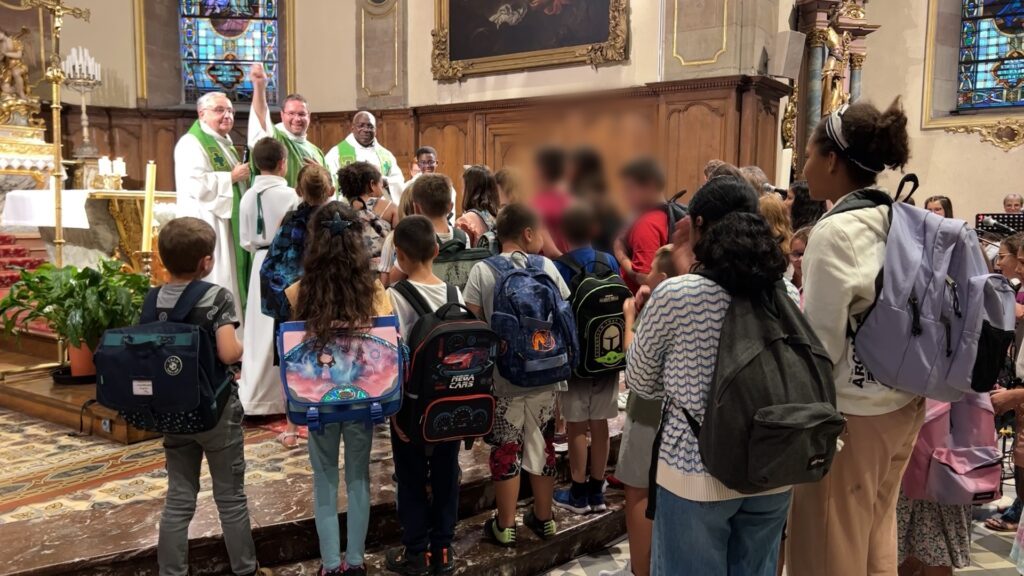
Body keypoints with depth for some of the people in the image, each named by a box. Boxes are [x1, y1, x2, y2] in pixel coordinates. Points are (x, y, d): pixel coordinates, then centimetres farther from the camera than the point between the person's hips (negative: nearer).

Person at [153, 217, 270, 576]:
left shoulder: (154, 301, 0)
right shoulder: (218, 297, -15)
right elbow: (228, 353, -24)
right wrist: (243, 345, -3)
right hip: (217, 411, -4)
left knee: (178, 499, 14)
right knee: (230, 497, 10)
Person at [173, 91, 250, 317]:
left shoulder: (225, 144, 20)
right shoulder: (191, 143, -9)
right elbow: (195, 185, -23)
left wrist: (244, 178, 11)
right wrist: (232, 177, -15)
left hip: (230, 227, 10)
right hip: (208, 228, -10)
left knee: (230, 286, 10)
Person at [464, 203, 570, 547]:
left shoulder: (482, 271, -8)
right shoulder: (547, 267, -3)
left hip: (502, 379, -2)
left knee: (506, 451, 8)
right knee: (542, 446, 15)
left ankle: (505, 526, 19)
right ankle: (543, 517, 29)